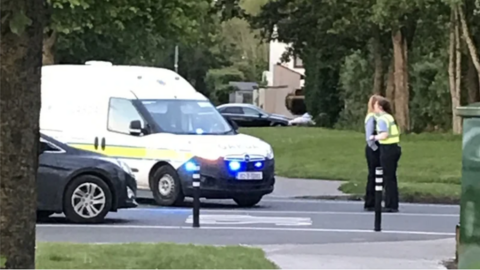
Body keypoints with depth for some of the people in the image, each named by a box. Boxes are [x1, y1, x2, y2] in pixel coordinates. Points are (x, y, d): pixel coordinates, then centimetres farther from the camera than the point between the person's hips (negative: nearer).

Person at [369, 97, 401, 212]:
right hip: (395, 147, 9)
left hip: (387, 149, -9)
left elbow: (384, 135, -23)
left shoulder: (382, 119, -12)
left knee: (388, 178, -2)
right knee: (392, 177, 14)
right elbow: (397, 132, 15)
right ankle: (394, 205, 17)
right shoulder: (390, 117, 15)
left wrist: (375, 137, -6)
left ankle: (390, 206, 0)